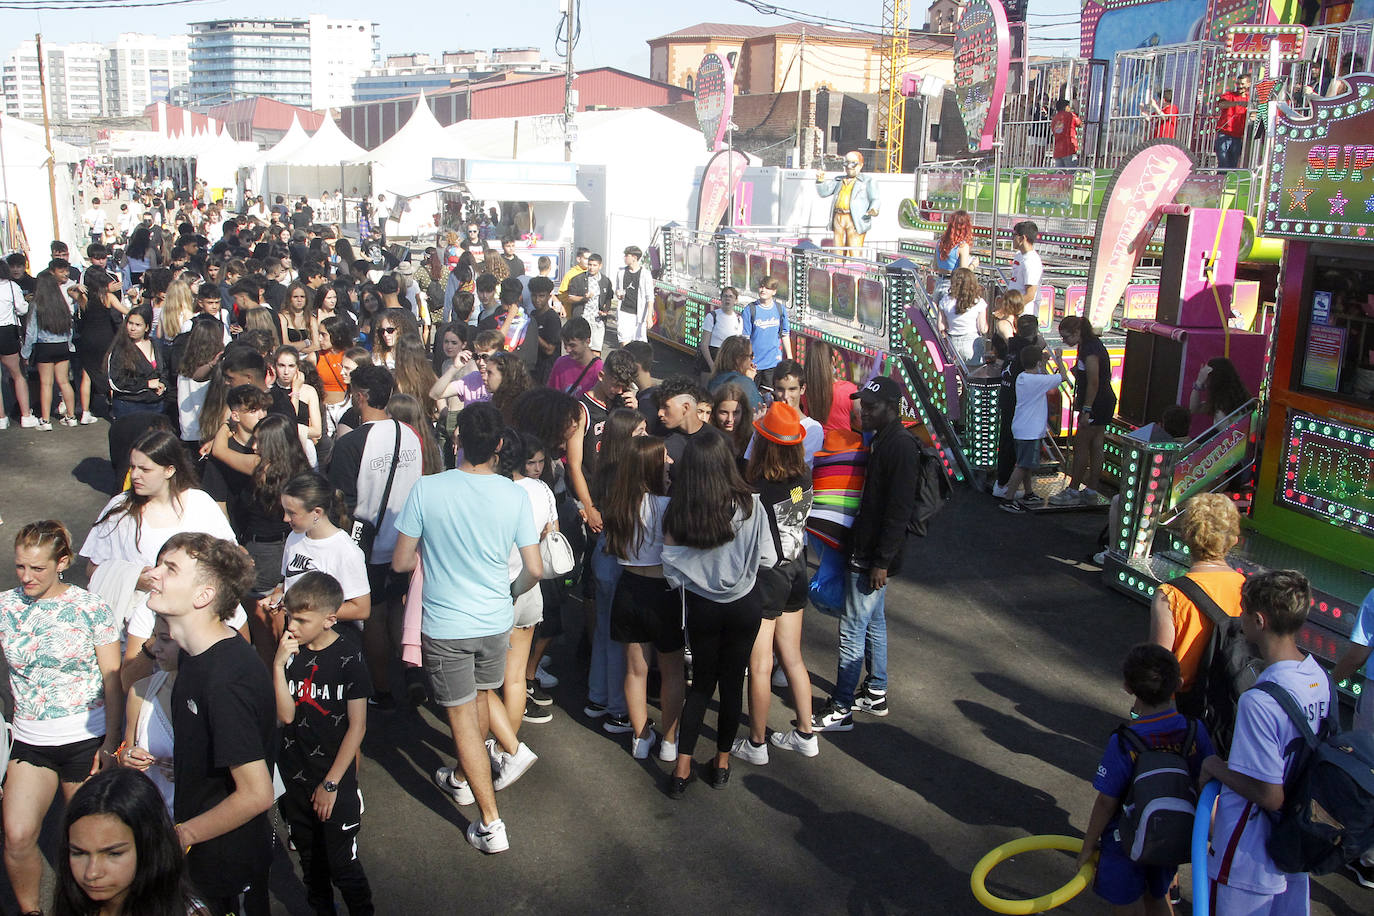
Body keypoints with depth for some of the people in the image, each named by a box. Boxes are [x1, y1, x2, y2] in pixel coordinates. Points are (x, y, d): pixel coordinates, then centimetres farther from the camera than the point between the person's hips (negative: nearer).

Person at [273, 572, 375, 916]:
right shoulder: (289, 652, -3)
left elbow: (357, 726, -11)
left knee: (342, 865, 2)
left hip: (335, 783, -4)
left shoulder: (348, 657, -14)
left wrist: (331, 784, -10)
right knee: (310, 861, 18)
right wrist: (279, 665, -21)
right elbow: (286, 715, -9)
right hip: (293, 779, 4)